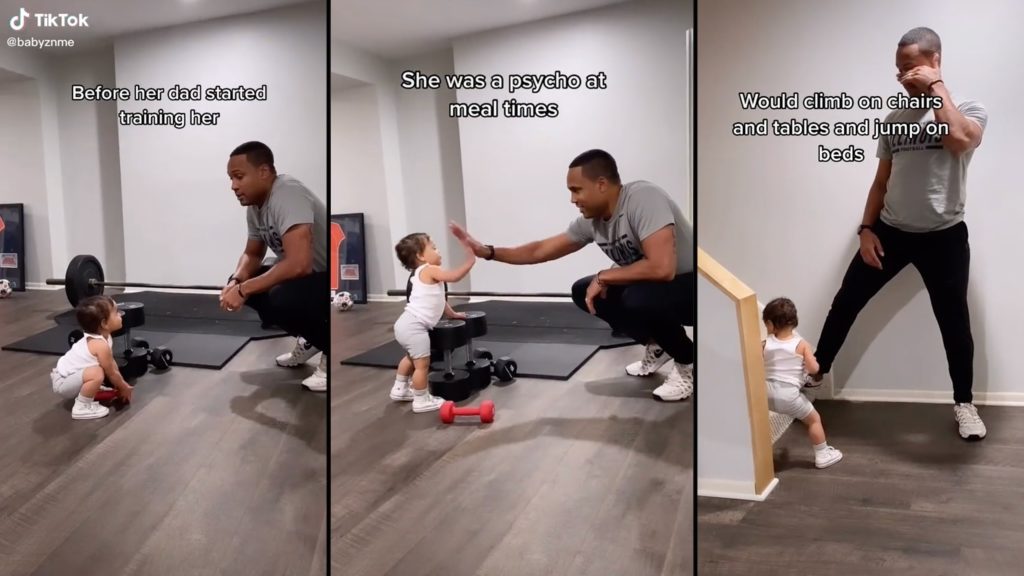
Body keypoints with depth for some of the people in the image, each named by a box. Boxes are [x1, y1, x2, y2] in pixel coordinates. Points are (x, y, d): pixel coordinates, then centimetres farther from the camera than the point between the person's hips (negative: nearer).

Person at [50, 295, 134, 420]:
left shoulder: (104, 337, -1)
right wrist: (124, 389, -3)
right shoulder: (100, 345, -30)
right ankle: (82, 407, -17)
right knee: (97, 373, -35)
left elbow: (112, 364, 11)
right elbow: (112, 373, -18)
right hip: (63, 383, -10)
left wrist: (122, 384, 14)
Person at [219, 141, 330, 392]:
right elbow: (252, 254, 16)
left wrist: (244, 289, -26)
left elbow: (299, 264, -37)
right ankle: (312, 339, 15)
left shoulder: (288, 195, -26)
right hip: (312, 275, 10)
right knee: (238, 284, 6)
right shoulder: (255, 205, 4)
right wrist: (236, 282, -7)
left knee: (283, 299, -34)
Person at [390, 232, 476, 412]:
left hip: (408, 323, 11)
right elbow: (454, 276, -22)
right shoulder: (430, 270, -11)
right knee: (422, 364, -1)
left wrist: (452, 314, 34)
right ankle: (422, 401, 9)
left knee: (412, 357, 32)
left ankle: (400, 389, 45)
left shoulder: (422, 274, 21)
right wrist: (470, 261, -14)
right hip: (414, 326, -11)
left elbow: (437, 300, 30)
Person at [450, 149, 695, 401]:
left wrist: (603, 278, -23)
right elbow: (540, 251, 6)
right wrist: (487, 251, -2)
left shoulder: (644, 198, -29)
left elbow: (662, 268, -38)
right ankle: (658, 347, 15)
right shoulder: (589, 221, -5)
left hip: (689, 285, -8)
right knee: (583, 291, 4)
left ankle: (689, 363, -7)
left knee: (639, 298, -35)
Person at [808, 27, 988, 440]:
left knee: (954, 322, 6)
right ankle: (815, 373, 22)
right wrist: (866, 228, 2)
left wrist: (936, 85, -20)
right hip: (890, 232, 4)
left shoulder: (969, 109, -4)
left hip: (943, 236, -4)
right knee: (845, 303, 6)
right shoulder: (894, 120, 9)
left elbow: (958, 139, -30)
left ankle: (964, 403, 25)